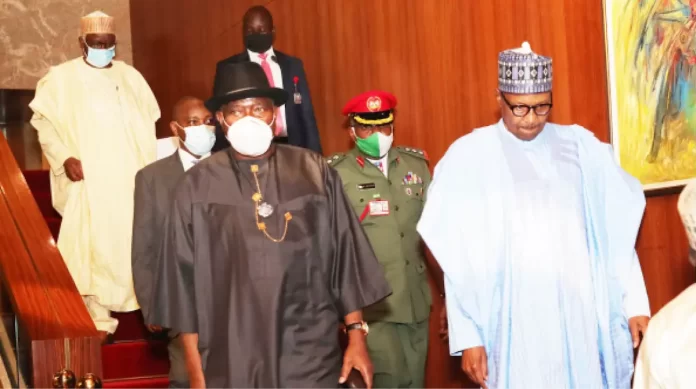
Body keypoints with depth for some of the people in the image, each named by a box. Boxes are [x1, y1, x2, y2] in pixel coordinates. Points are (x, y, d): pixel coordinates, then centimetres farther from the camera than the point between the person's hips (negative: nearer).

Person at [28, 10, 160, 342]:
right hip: (88, 181, -3)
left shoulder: (130, 76, 11)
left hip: (130, 178, 3)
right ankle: (99, 318, 2)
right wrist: (64, 158, -13)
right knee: (95, 247, -4)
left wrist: (150, 167, 3)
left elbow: (148, 123, 14)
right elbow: (43, 120, 1)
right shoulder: (61, 78, 1)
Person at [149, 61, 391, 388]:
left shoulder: (315, 173, 1)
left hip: (310, 358, 0)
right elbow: (185, 278, 2)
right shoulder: (197, 187, -1)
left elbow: (345, 258, 4)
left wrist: (356, 336, 2)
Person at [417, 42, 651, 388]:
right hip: (514, 323, -2)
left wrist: (636, 304, 2)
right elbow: (459, 259, -2)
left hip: (583, 317, 2)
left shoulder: (581, 148, 5)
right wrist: (467, 335, -5)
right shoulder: (469, 157, -3)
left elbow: (615, 236, 7)